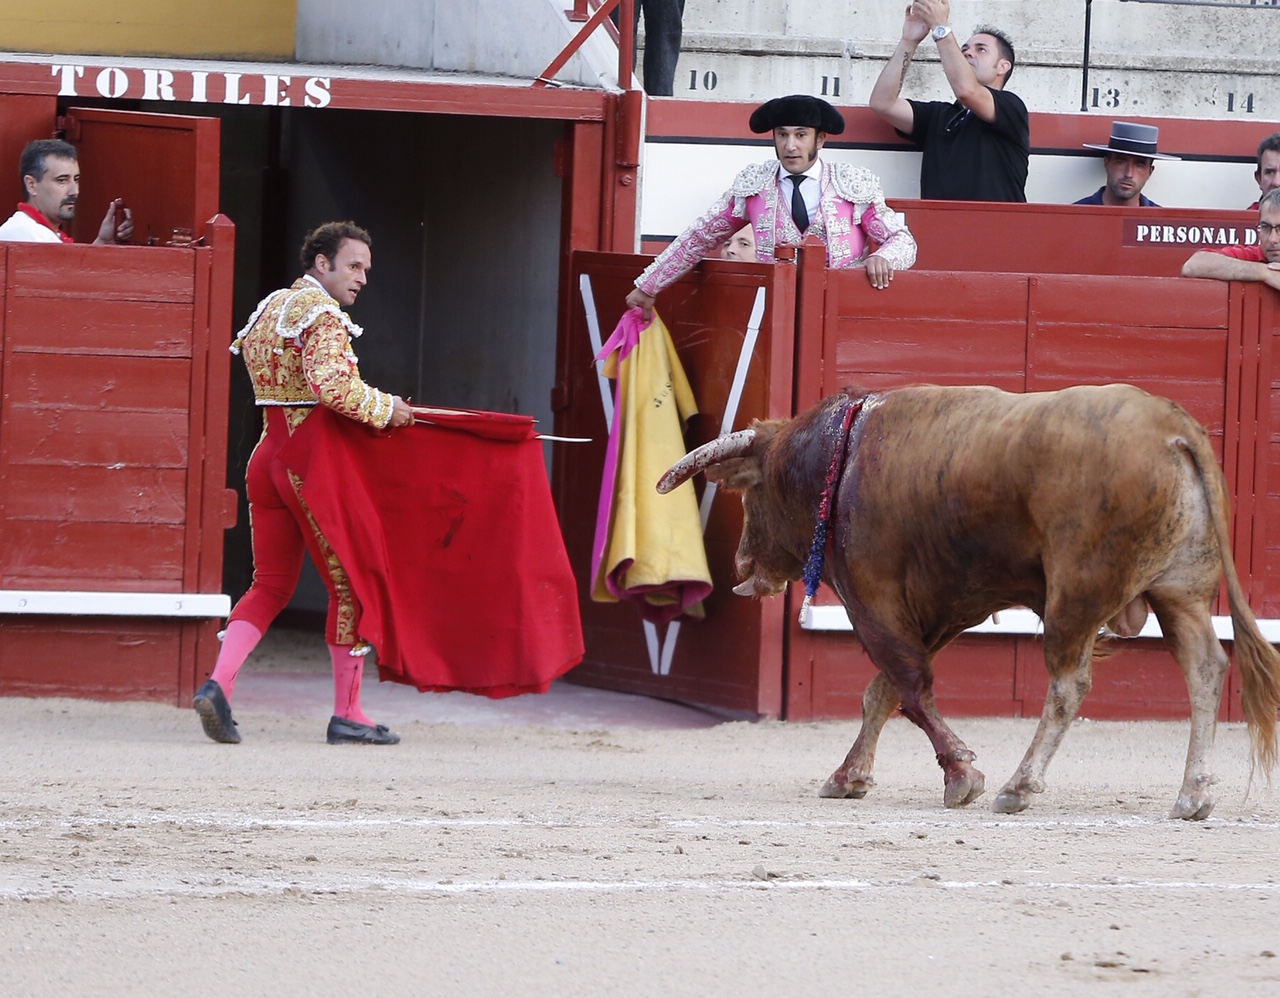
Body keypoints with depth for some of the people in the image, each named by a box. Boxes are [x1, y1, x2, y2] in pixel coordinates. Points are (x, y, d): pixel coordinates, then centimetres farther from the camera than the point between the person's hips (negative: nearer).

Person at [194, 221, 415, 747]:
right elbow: (332, 386, -27)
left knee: (270, 585, 11)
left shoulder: (269, 307, 17)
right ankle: (347, 713, 6)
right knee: (348, 584, 2)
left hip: (268, 454, 8)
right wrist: (385, 408, -12)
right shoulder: (322, 315, -12)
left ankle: (219, 683, -8)